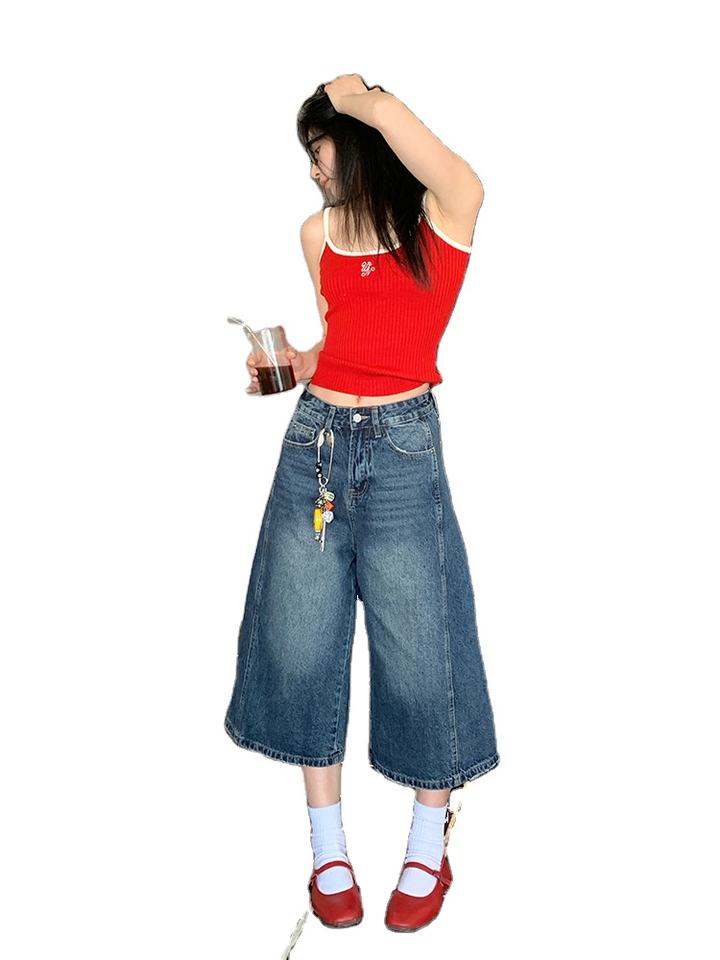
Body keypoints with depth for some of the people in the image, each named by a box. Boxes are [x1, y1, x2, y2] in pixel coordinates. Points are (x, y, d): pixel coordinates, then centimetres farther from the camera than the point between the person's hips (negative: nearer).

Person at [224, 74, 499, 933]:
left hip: (402, 451, -5)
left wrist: (359, 97, -10)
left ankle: (429, 847, 25)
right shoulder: (319, 232, 12)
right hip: (314, 442, 5)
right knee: (302, 649, 7)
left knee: (419, 654, 3)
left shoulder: (442, 217, -4)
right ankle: (327, 846, 24)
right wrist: (286, 366, 4)